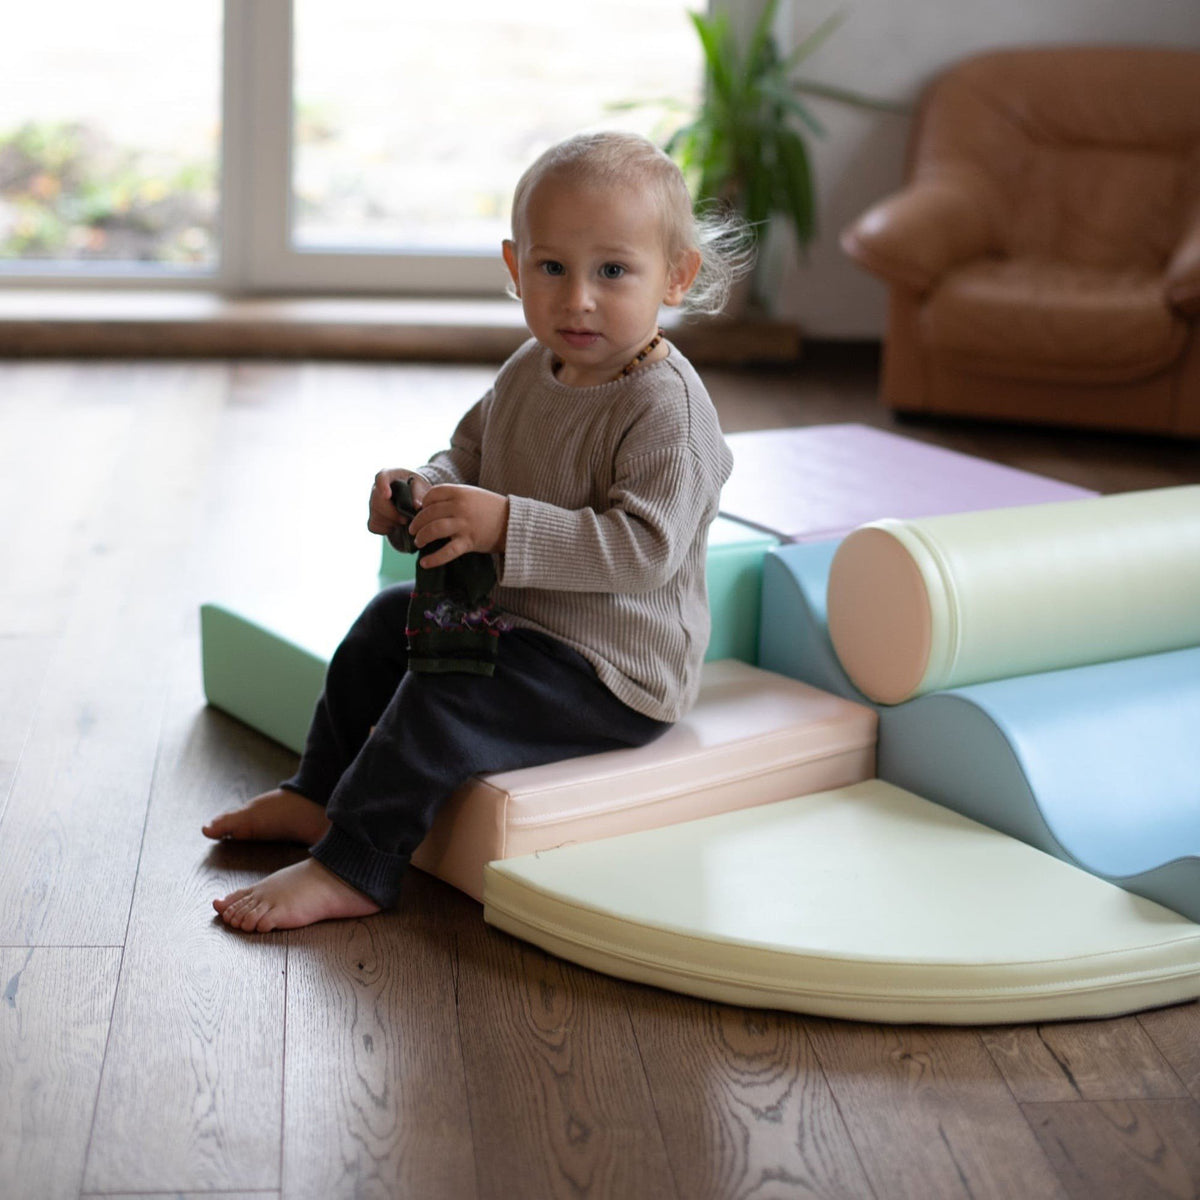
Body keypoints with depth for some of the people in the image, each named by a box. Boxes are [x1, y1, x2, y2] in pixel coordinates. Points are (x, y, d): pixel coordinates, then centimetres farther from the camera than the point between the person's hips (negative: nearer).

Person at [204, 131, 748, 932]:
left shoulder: (667, 407, -26)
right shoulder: (528, 372, 2)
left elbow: (645, 548, -33)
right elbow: (471, 453, 17)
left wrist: (505, 524, -38)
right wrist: (426, 492, -8)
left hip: (615, 670, -10)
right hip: (514, 614, 10)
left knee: (444, 696, -24)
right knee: (387, 624, 18)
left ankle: (351, 870, -12)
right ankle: (320, 797, 31)